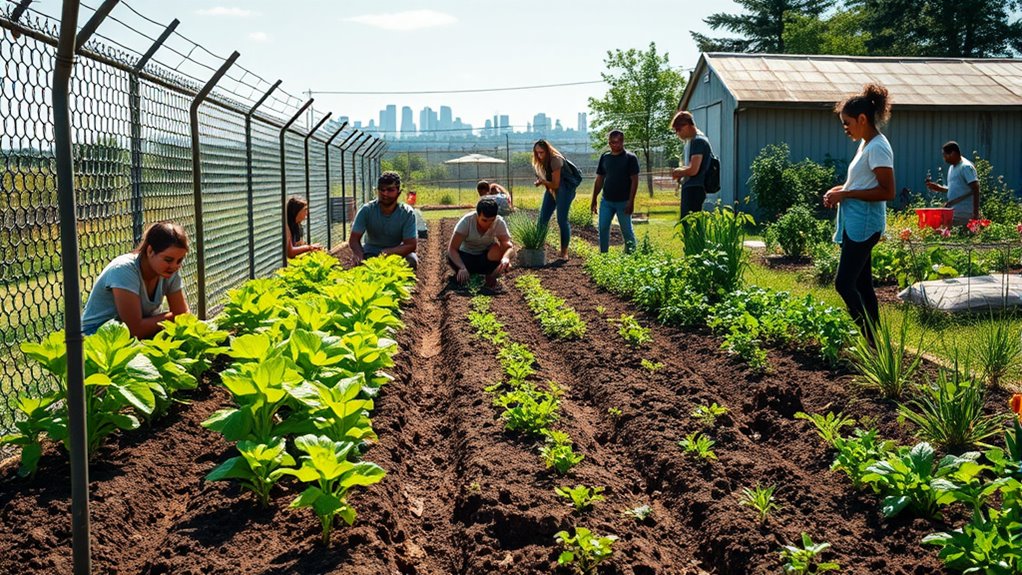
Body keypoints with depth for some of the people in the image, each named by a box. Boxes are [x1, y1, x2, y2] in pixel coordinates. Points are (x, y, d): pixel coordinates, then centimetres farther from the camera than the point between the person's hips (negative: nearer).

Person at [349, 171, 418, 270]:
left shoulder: (407, 213, -18)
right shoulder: (366, 210, -16)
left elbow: (411, 245, -21)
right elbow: (354, 239, -17)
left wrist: (387, 252, -39)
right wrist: (359, 254, -41)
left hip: (398, 251, 0)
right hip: (371, 252, 0)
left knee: (412, 261, -32)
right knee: (358, 263, -32)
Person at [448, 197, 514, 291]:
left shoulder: (499, 222, -22)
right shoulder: (467, 221, -28)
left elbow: (508, 246, -31)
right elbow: (452, 248, -31)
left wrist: (505, 258, -56)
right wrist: (462, 268, -49)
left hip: (486, 258, 1)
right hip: (466, 256, -1)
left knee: (497, 249, -32)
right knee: (451, 257, -34)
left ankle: (491, 278, -5)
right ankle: (459, 276, 0)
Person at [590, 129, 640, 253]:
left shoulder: (630, 158, -6)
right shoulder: (605, 157, 8)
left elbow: (634, 180, -9)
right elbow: (599, 180, 14)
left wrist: (631, 202, -15)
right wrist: (594, 200, 11)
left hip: (623, 202, -4)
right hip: (606, 201, 4)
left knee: (627, 231, 2)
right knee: (602, 228, 1)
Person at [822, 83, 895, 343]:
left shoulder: (878, 148, -15)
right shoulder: (866, 144, 15)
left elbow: (888, 192, -21)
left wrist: (846, 193, -18)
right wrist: (839, 189, 8)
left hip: (864, 224, -10)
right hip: (856, 223, 10)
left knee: (844, 283, -12)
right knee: (862, 284, 12)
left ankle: (874, 342, -7)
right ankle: (876, 342, 18)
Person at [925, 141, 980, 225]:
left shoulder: (966, 167, -11)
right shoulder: (952, 168, 17)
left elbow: (975, 189, -16)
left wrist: (976, 213, -21)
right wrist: (938, 188, 10)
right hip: (952, 212, 9)